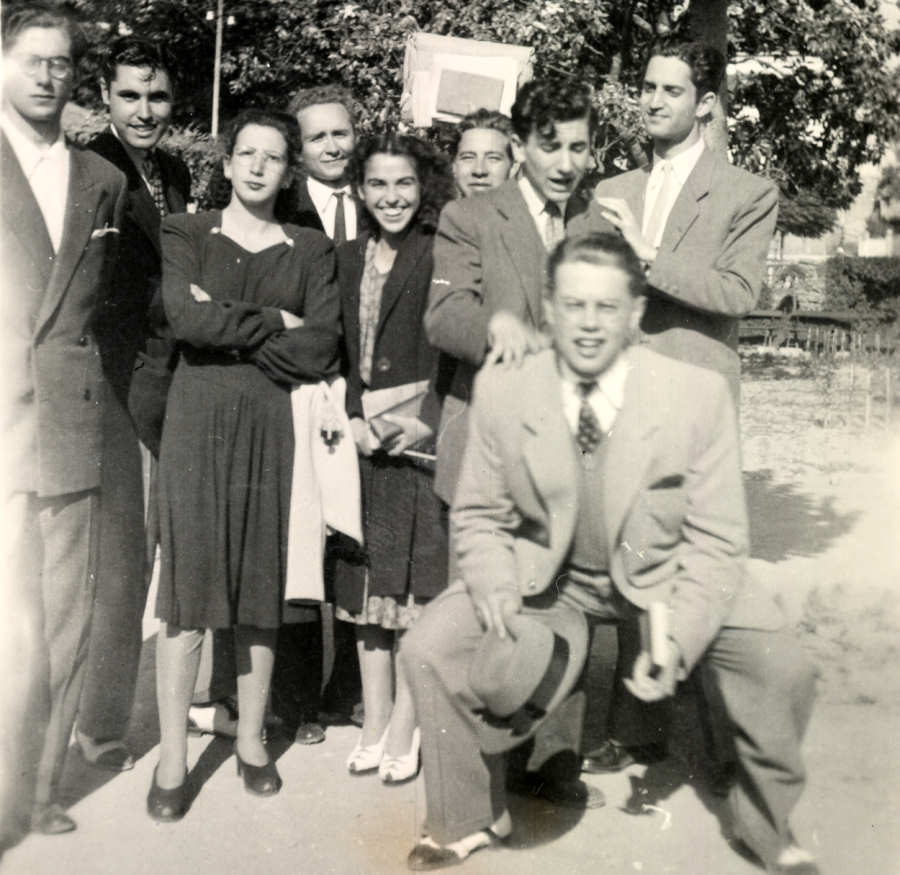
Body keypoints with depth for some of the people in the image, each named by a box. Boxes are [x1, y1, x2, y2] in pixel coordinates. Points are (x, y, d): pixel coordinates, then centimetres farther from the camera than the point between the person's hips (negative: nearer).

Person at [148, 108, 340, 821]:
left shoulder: (312, 251, 11)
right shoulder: (186, 234, 8)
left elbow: (321, 352, -3)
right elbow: (188, 318, -10)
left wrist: (229, 327, -6)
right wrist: (278, 323, -6)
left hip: (275, 428, 1)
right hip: (198, 422, -1)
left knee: (262, 586, 5)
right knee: (189, 584, -3)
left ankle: (251, 740, 20)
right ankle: (173, 756, 8)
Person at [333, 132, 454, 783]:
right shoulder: (348, 258, 12)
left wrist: (427, 421, -15)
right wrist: (354, 421, -3)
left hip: (426, 436, -5)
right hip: (364, 439, 5)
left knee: (418, 585, -2)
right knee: (368, 583, 9)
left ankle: (404, 729, 7)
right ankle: (375, 723, 20)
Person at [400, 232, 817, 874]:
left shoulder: (700, 395, -21)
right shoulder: (501, 391, -15)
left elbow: (715, 541, -16)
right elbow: (480, 515, -3)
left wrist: (676, 641, -28)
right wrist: (494, 589, -22)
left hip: (667, 576, -1)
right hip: (546, 573, 2)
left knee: (783, 669, -19)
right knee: (428, 648, -12)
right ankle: (471, 819, 16)